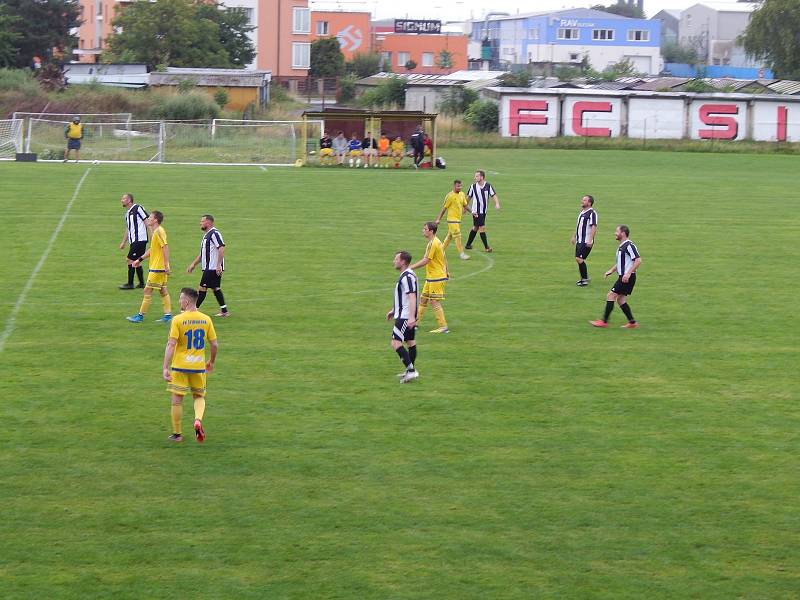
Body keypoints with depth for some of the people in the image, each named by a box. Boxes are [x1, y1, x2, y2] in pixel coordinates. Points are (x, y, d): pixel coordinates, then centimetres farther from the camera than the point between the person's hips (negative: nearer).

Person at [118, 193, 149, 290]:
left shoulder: (137, 209, -9)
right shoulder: (127, 213, 18)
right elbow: (127, 229, 26)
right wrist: (123, 243, 25)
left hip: (139, 240, -9)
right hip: (133, 241, 9)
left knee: (130, 260, -8)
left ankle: (130, 284, -2)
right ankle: (142, 283, 19)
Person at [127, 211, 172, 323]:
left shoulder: (159, 231, -17)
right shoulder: (155, 232, 14)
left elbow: (165, 247, -24)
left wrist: (166, 265, -28)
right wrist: (140, 259, 24)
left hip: (157, 268, -10)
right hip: (160, 267, 10)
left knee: (148, 290, -4)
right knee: (163, 290, 11)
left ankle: (141, 315, 0)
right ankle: (168, 315, 11)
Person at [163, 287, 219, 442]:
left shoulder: (178, 320, -11)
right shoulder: (206, 319, 0)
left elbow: (171, 344, -17)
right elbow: (214, 345, 4)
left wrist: (165, 368, -18)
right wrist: (211, 362, 21)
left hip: (180, 366, -3)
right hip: (199, 366, 3)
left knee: (177, 399, 9)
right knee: (199, 397, 18)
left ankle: (177, 434, 16)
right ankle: (198, 420, -10)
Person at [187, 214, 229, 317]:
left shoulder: (214, 233, -14)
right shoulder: (206, 235, 18)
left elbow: (221, 248, -23)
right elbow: (203, 253, 26)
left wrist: (219, 265, -26)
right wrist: (193, 264, 23)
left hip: (213, 268, -10)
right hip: (208, 267, 10)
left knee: (202, 288, -6)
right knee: (216, 288, 11)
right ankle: (224, 311, 13)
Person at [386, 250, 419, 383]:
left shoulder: (408, 277, -19)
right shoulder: (405, 275, 14)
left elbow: (412, 297, -27)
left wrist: (412, 317, -33)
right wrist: (394, 310, 31)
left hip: (405, 316, -11)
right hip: (405, 315, 11)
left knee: (396, 343, -13)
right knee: (410, 342, 15)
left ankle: (411, 371, -15)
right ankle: (410, 371, 22)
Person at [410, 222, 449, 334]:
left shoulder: (433, 244, -19)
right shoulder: (437, 242, 12)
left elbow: (425, 261, -22)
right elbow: (444, 258, 20)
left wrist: (411, 268, -18)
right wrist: (446, 271, 29)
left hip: (436, 278, -10)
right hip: (431, 278, 10)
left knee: (434, 302, -7)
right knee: (423, 300, 14)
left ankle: (443, 327, -4)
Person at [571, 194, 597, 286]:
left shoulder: (592, 213, -15)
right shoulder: (582, 212, 15)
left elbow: (594, 227, -21)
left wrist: (590, 240, -27)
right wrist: (574, 236, 27)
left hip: (586, 241, -9)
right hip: (579, 240, 9)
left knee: (579, 259, -13)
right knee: (578, 259, 13)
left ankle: (585, 279, -3)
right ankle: (583, 278, 26)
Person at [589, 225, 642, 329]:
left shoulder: (629, 245, -16)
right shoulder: (621, 246, 15)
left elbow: (638, 260, -22)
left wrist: (628, 273, -25)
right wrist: (611, 270, 18)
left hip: (627, 277, -10)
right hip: (622, 276, 10)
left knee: (611, 296, -8)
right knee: (620, 299, 10)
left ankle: (604, 321, -5)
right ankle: (632, 323, 12)